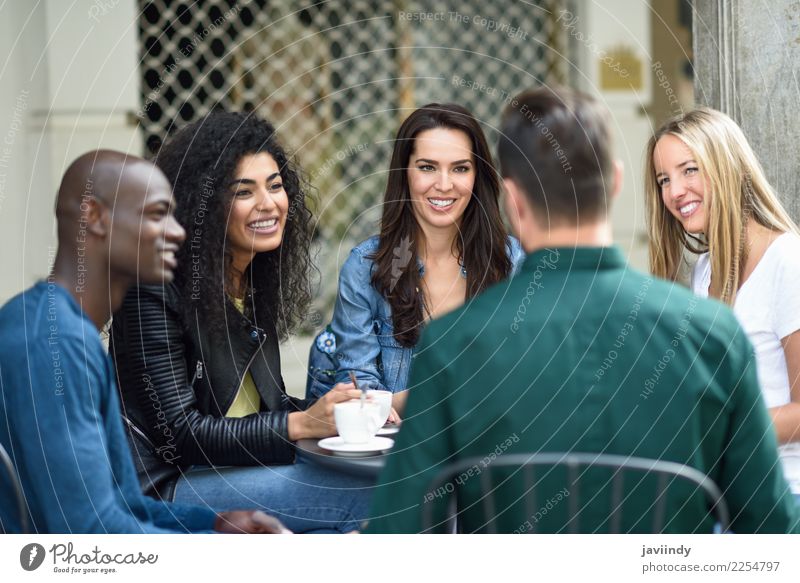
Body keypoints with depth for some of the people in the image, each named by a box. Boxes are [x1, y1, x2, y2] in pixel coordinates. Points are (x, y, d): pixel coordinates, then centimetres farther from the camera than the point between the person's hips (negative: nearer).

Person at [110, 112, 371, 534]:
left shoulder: (256, 279, 11)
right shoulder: (155, 293, -15)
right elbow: (178, 432, -17)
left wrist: (334, 413, -5)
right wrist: (300, 424, -22)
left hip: (236, 470, 8)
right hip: (163, 489, -8)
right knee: (358, 496, -24)